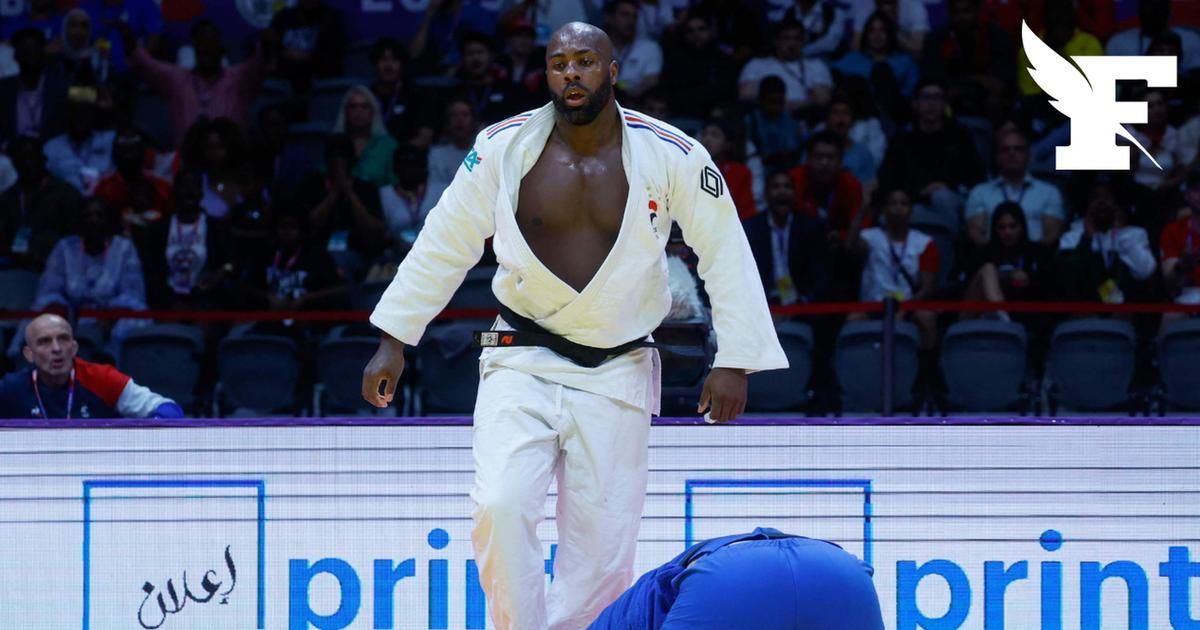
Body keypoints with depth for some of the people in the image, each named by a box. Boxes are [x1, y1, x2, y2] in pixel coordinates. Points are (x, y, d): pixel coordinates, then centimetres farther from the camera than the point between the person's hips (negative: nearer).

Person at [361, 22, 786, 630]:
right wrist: (394, 341, 3)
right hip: (522, 366, 0)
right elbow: (444, 243, 3)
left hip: (617, 373, 0)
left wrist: (734, 361, -5)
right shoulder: (504, 146, -6)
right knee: (501, 507, -21)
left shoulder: (670, 156, -8)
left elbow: (725, 254, -1)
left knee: (602, 551, 0)